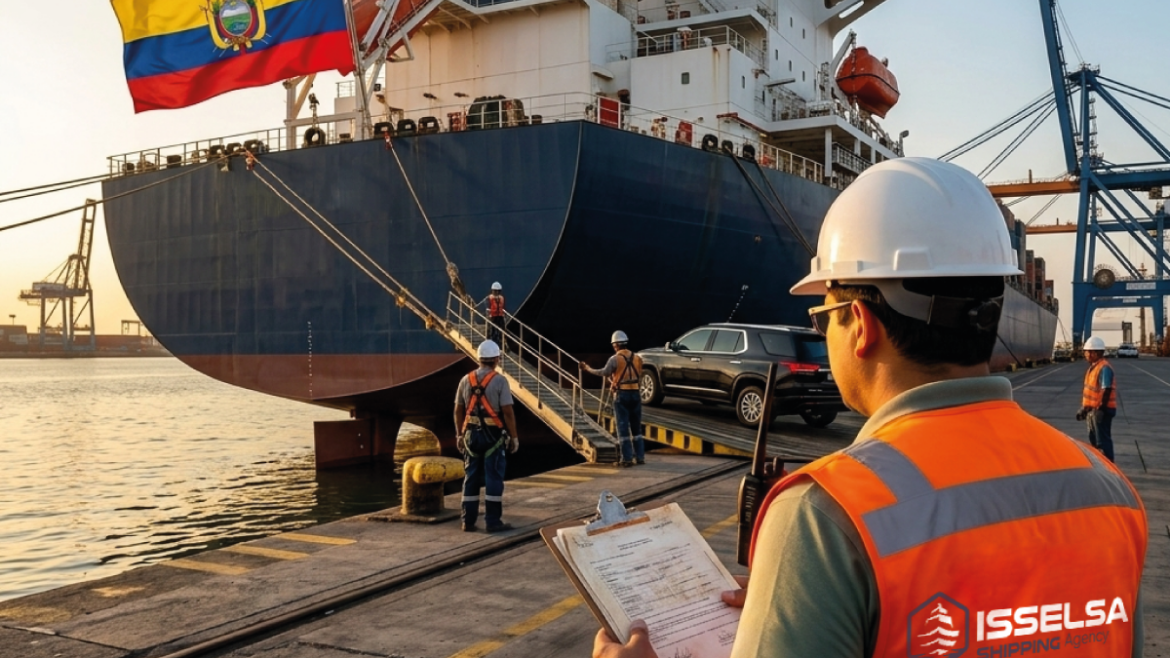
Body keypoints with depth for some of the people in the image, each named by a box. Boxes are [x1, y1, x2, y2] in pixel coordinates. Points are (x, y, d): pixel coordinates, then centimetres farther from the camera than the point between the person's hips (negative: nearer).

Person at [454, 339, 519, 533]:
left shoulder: (466, 380, 4)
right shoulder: (499, 381, -9)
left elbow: (458, 410, 8)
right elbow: (508, 412, -12)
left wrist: (460, 435, 17)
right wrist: (514, 437, -5)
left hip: (472, 434, 4)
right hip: (493, 435, -4)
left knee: (471, 477, 11)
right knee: (493, 478, 1)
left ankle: (468, 521, 14)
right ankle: (493, 521, 2)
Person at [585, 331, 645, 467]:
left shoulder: (615, 359, -8)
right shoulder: (637, 358, 8)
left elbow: (604, 372, -21)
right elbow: (639, 376, 12)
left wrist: (588, 369, -12)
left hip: (621, 394, -5)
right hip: (635, 394, 5)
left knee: (623, 427, 0)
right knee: (636, 427, 13)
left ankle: (627, 458, -1)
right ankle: (640, 457, 14)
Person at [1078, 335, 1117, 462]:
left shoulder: (1104, 368, -18)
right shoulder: (1092, 367, 13)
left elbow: (1106, 390, -23)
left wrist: (1101, 409, -26)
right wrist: (1083, 408, 21)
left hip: (1101, 410, -10)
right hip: (1092, 409, 10)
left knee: (1103, 441, -6)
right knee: (1094, 439, 18)